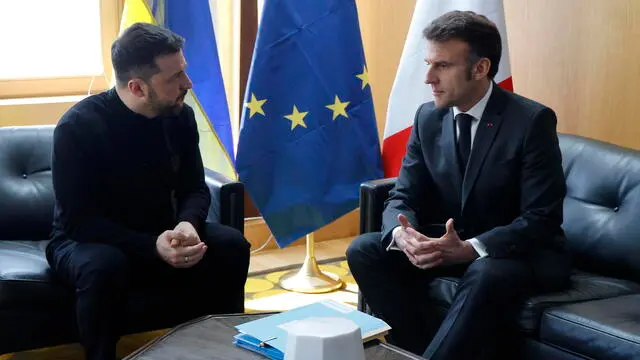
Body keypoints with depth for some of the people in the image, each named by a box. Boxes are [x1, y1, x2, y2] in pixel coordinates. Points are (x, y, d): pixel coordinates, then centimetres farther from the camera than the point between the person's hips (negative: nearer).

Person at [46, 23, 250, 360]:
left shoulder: (180, 116, -7)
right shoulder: (78, 127, -22)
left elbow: (195, 188, 0)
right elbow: (78, 220, -24)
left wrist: (187, 224, -26)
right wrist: (153, 247, -36)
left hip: (161, 235, 5)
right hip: (85, 241, -4)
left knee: (231, 245, -18)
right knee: (105, 266, -39)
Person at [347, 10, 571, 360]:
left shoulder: (532, 120, -16)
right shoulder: (428, 117, 0)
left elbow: (541, 219, -20)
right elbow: (402, 196, 1)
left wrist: (471, 249, -34)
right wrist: (402, 234, -24)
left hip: (522, 251, -5)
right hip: (449, 244, 6)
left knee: (488, 275, -39)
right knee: (364, 250, -14)